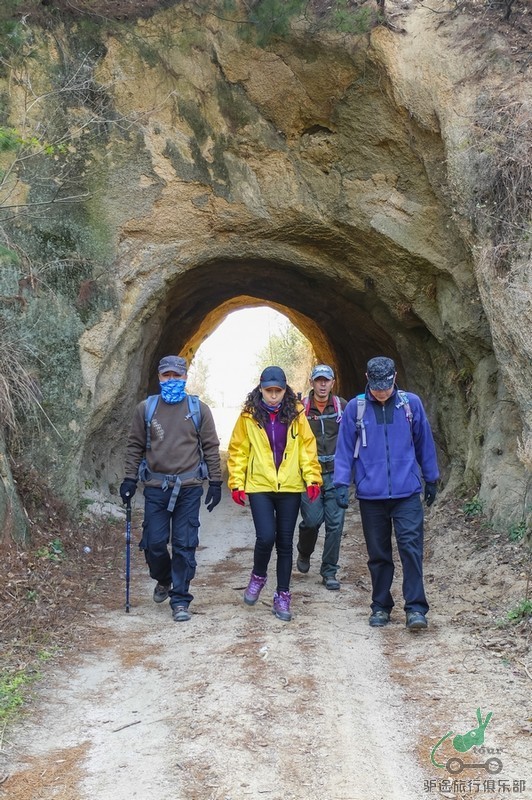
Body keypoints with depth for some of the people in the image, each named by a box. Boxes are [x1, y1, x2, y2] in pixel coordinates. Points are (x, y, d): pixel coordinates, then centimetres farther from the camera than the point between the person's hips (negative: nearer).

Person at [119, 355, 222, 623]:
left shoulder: (199, 409, 3)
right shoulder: (145, 408, 5)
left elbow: (211, 447, 5)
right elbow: (135, 446, 10)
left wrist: (215, 483, 3)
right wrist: (130, 479, 4)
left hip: (189, 488, -1)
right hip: (156, 487, 1)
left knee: (184, 546, 1)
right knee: (154, 543, 3)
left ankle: (180, 600, 13)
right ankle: (163, 580, 33)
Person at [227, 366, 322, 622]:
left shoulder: (295, 414, 1)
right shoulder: (249, 415, -1)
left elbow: (307, 447, 3)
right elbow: (238, 450, 3)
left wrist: (312, 477, -5)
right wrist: (237, 483, -2)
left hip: (290, 488, 1)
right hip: (259, 486, -1)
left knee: (285, 543, 8)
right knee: (266, 537, -13)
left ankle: (282, 596, 21)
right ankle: (258, 577, 18)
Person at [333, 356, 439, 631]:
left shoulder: (411, 403, 1)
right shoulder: (355, 408, -1)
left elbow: (424, 443, 10)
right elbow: (344, 449, 3)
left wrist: (431, 479, 15)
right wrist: (341, 483, -5)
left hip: (407, 493, 0)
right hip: (371, 495, 1)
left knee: (411, 547, -8)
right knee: (378, 554, 10)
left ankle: (416, 608, 0)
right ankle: (380, 607, 23)